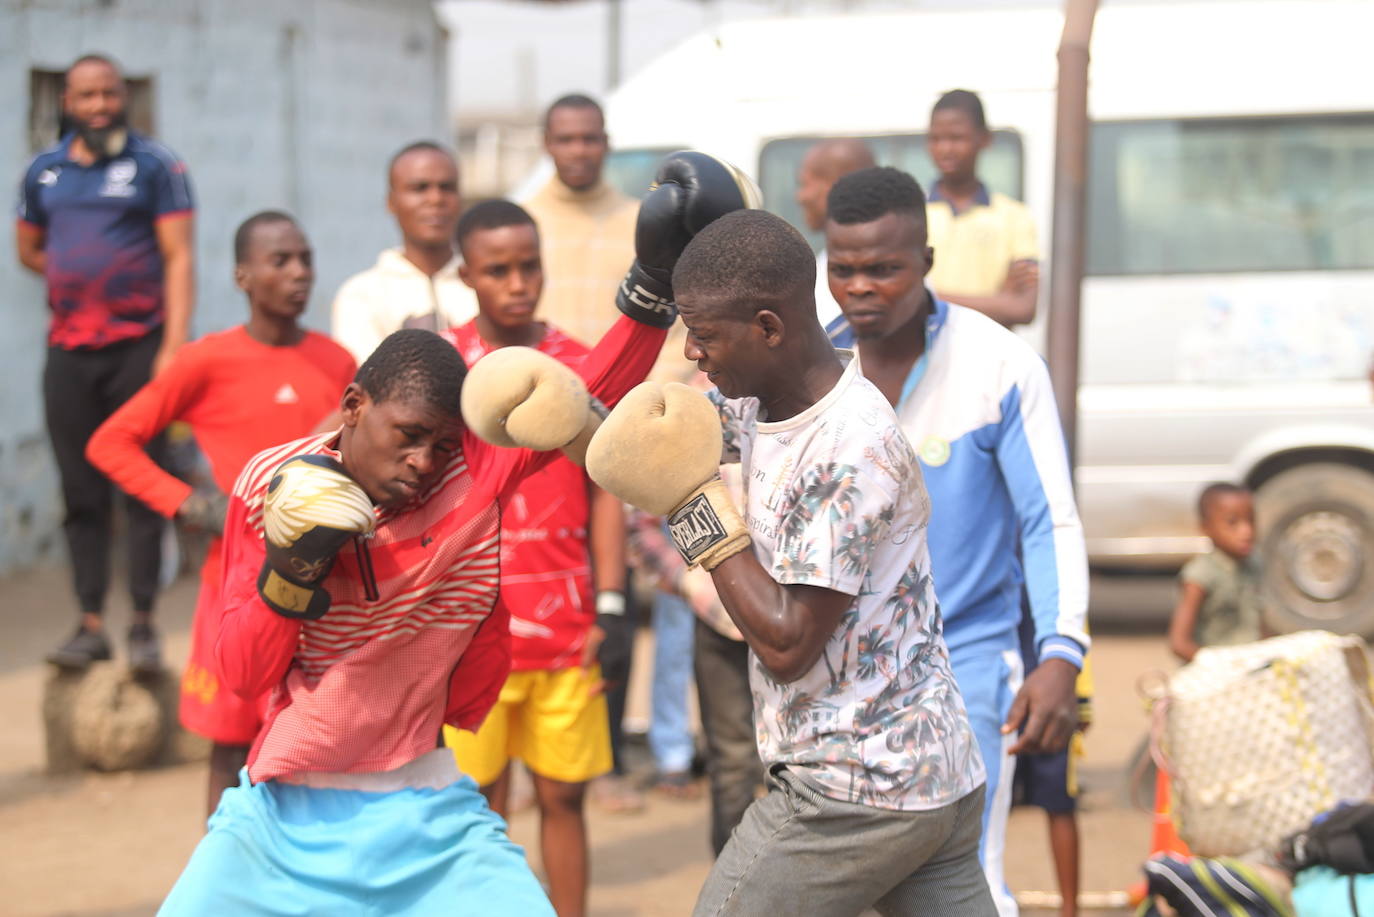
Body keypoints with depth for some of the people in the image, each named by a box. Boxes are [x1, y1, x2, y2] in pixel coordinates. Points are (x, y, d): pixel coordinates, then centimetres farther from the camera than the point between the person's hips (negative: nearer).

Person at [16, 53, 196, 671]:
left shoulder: (155, 166, 0)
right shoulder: (44, 172, 11)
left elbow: (178, 258, -5)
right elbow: (28, 249, 24)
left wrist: (174, 345, -15)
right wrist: (82, 277, 8)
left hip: (138, 347, -4)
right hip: (69, 352, 4)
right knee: (81, 493, 5)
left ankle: (143, 626, 0)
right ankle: (91, 625, 9)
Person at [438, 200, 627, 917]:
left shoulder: (581, 367, 5)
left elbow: (604, 493, 8)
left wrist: (611, 607, 1)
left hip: (569, 632, 2)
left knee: (563, 796, 5)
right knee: (481, 804, 2)